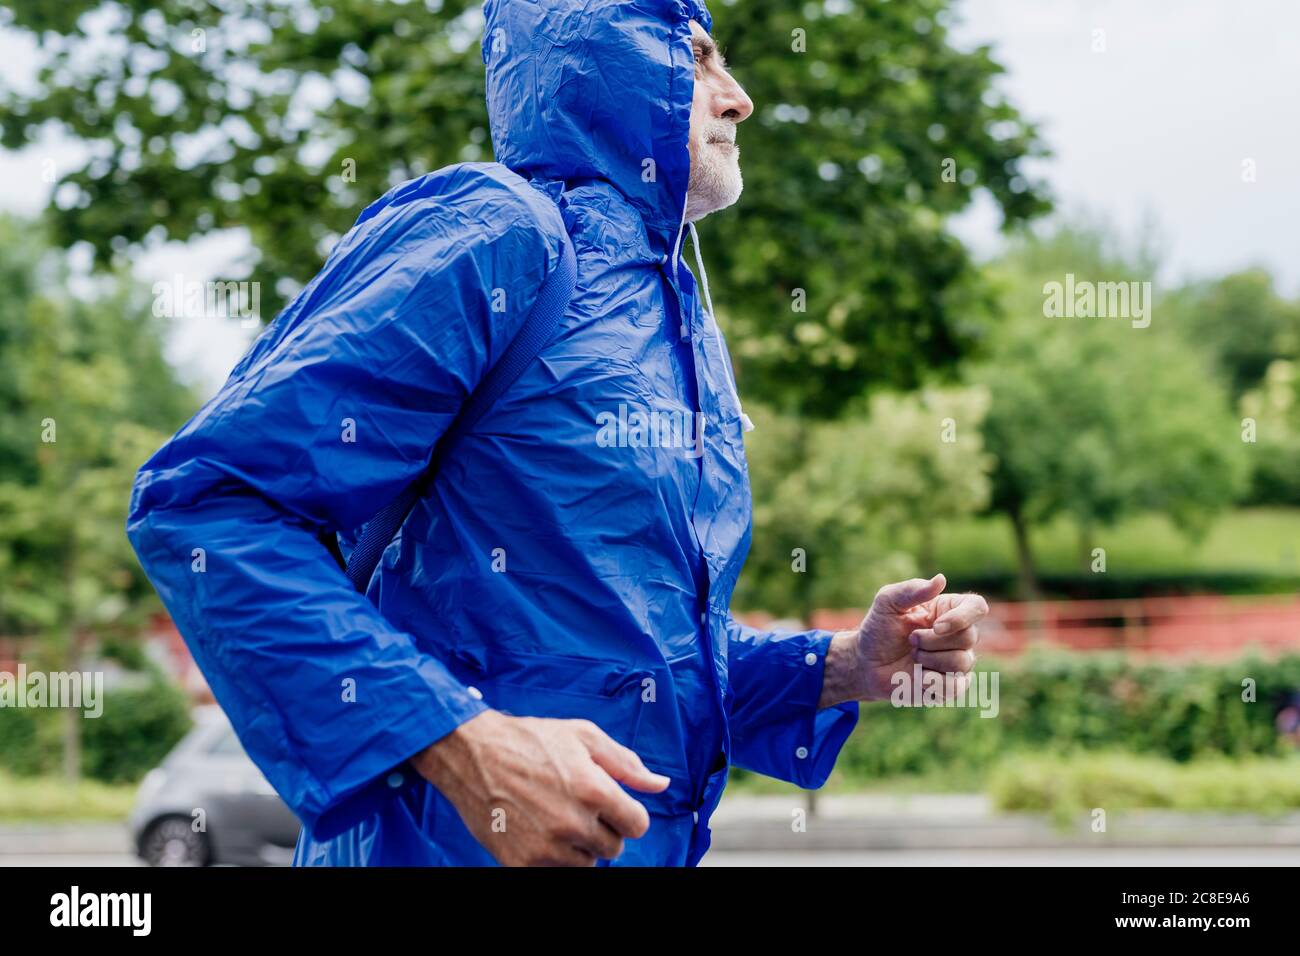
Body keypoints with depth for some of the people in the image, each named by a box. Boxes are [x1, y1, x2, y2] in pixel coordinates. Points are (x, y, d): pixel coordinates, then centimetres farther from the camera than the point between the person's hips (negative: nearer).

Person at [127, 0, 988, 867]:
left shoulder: (691, 332, 13)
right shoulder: (493, 234, -13)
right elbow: (207, 499, -21)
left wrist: (846, 668, 4)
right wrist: (455, 741, -27)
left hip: (649, 842, 9)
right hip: (455, 841, -9)